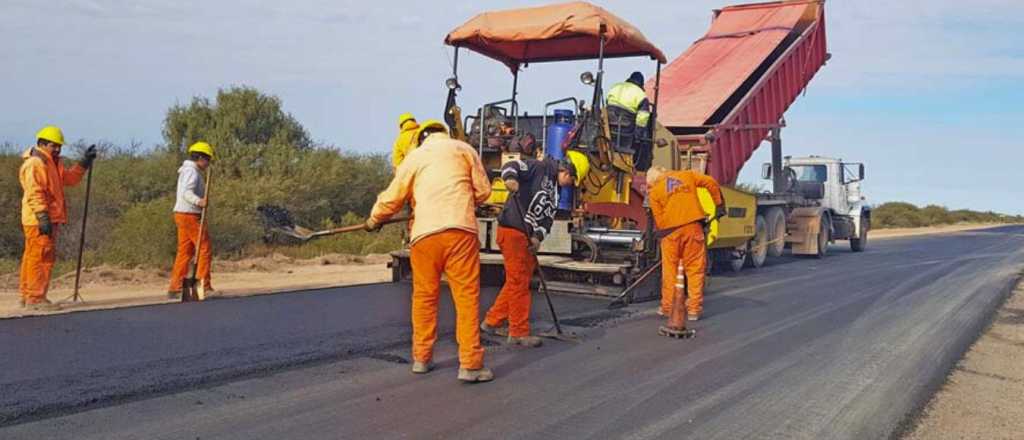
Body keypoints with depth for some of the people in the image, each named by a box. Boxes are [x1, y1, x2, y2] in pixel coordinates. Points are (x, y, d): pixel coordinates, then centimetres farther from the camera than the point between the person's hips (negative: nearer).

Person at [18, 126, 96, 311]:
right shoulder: (34, 164, -11)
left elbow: (70, 179, 21)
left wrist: (84, 162, 11)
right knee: (42, 257, -10)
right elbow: (34, 193, -19)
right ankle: (36, 297, -9)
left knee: (33, 257, 14)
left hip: (50, 219, 10)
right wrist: (43, 216, -25)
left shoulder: (54, 163, 21)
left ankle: (27, 295, 21)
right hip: (39, 220, -10)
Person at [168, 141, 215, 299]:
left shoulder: (186, 171, 20)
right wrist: (199, 202, -42)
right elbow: (187, 193, -27)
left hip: (183, 215, 10)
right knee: (205, 249, -7)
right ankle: (204, 286, -7)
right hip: (190, 215, -10)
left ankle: (174, 289, 12)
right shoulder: (192, 171, -13)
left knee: (184, 252, 11)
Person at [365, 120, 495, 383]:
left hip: (424, 234, 2)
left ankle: (421, 358, 22)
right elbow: (483, 191, 13)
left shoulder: (413, 157, 18)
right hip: (460, 230, -2)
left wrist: (374, 220, 36)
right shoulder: (463, 149, 15)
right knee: (467, 295, -2)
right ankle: (470, 365, -5)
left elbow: (392, 198, 18)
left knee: (424, 297, 13)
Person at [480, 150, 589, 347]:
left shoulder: (554, 192, 20)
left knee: (517, 281, 16)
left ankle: (492, 322, 28)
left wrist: (537, 237, -6)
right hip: (512, 230, -10)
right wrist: (510, 178, -38)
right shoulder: (539, 168, -5)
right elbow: (511, 166, -16)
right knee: (519, 282, -5)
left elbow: (548, 217, 12)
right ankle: (519, 332, 3)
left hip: (527, 235, 10)